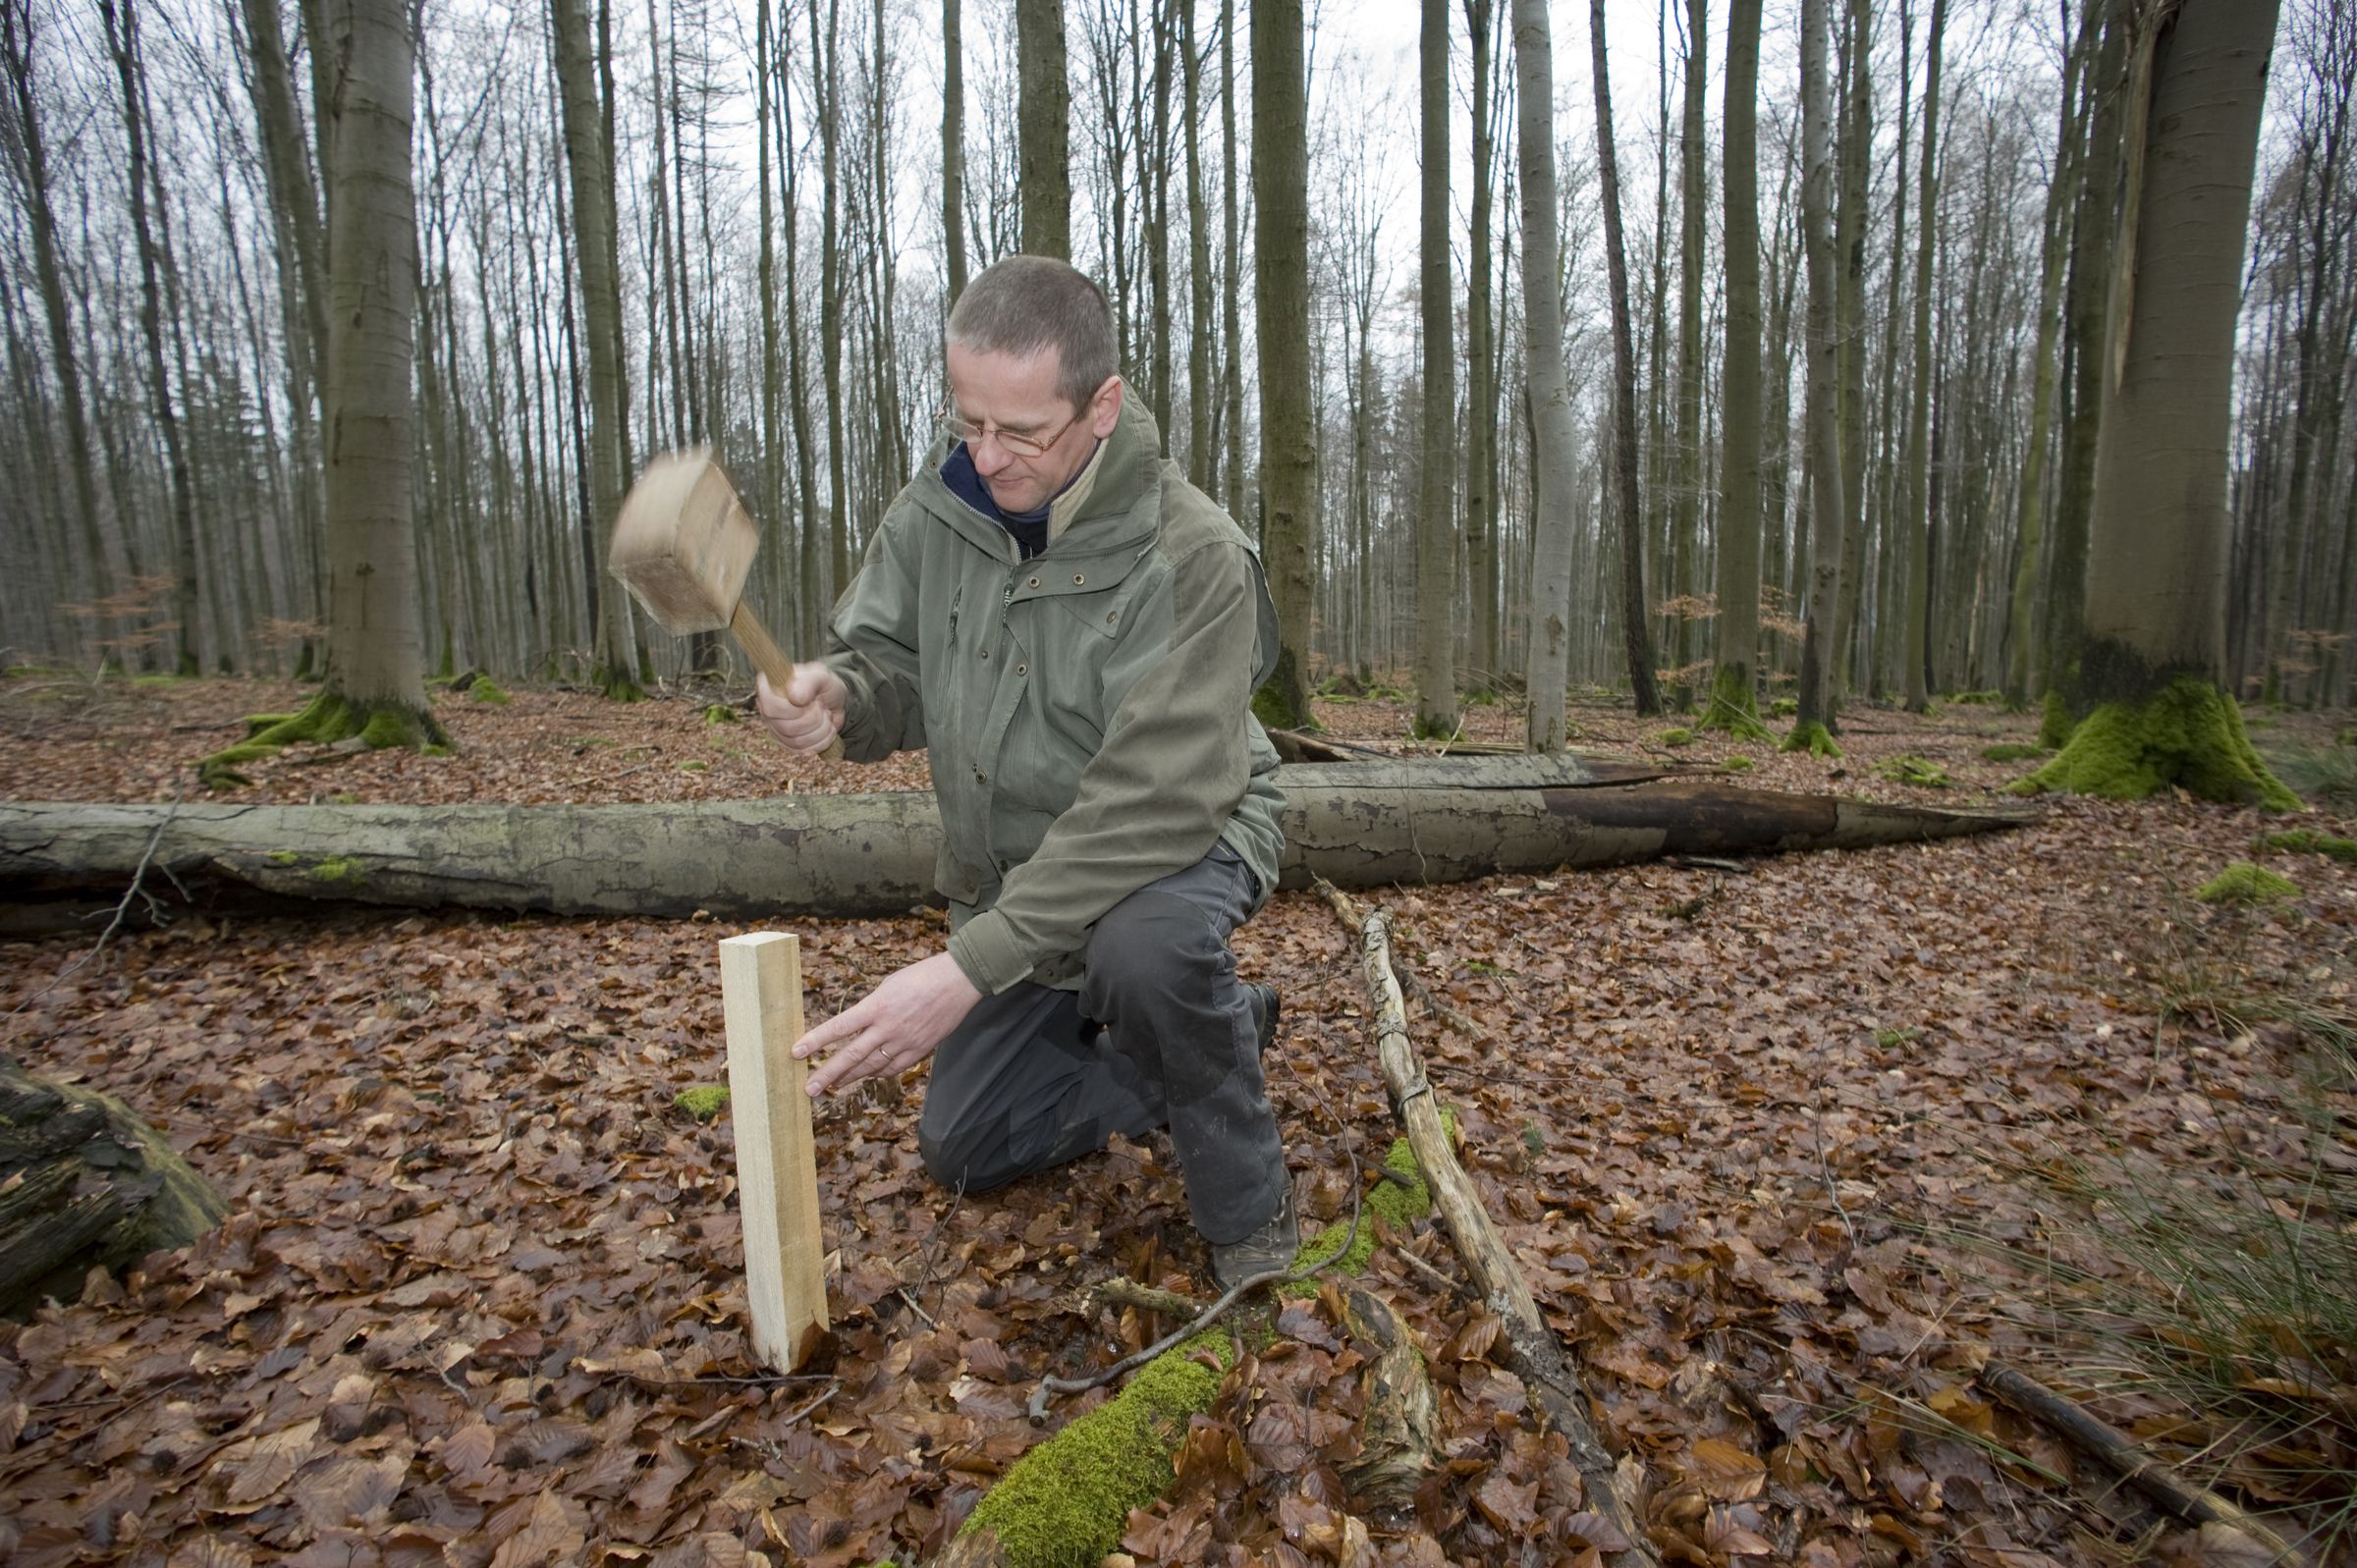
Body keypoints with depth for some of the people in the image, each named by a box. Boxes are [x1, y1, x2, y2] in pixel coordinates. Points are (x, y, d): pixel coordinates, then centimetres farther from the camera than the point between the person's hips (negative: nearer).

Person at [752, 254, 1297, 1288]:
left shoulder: (1189, 557, -29)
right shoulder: (935, 511, -10)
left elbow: (1151, 806, -36)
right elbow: (892, 666, -1)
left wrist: (974, 964, -40)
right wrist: (838, 696, -27)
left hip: (1183, 842, -6)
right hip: (1008, 875, 6)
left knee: (1142, 946, -43)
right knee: (963, 1153, 13)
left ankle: (1248, 1206, -12)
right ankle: (1219, 1036, 26)